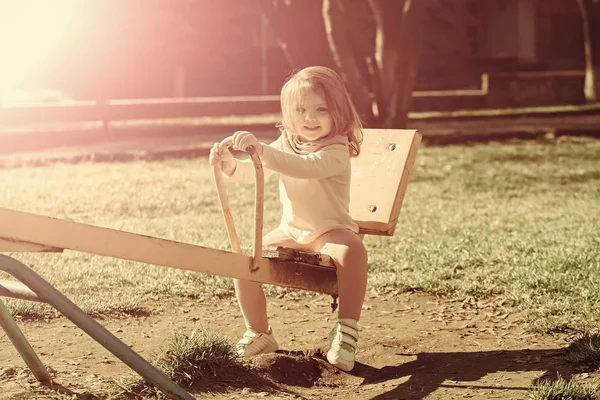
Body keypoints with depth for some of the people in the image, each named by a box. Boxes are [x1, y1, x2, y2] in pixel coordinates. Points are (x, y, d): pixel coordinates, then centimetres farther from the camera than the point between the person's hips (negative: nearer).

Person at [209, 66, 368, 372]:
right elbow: (253, 173, 1)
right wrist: (230, 165, -22)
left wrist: (261, 150, -51)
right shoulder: (285, 143, 5)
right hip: (290, 231, 6)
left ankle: (346, 330, -31)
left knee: (352, 252, -38)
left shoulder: (336, 151, -18)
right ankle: (258, 334, 7)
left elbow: (304, 167, -39)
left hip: (331, 230, -6)